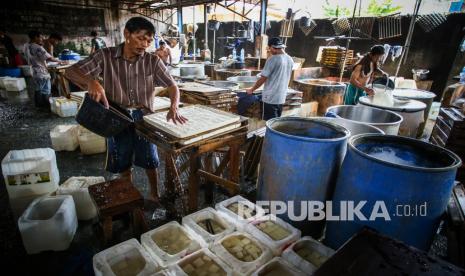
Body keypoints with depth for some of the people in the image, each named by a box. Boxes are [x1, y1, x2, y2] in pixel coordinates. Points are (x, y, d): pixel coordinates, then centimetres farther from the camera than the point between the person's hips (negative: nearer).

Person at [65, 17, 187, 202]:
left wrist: (174, 107, -30)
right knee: (123, 165, 15)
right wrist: (92, 82, -33)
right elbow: (71, 72, -10)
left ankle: (154, 195, 37)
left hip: (144, 117, 0)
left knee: (150, 161, 13)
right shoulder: (106, 56, -8)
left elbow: (172, 86, -8)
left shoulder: (153, 61, -6)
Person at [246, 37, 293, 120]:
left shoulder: (273, 59, -15)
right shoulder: (290, 60, 7)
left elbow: (263, 79, -13)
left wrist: (251, 90, 0)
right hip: (282, 97, 7)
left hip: (271, 98, -7)